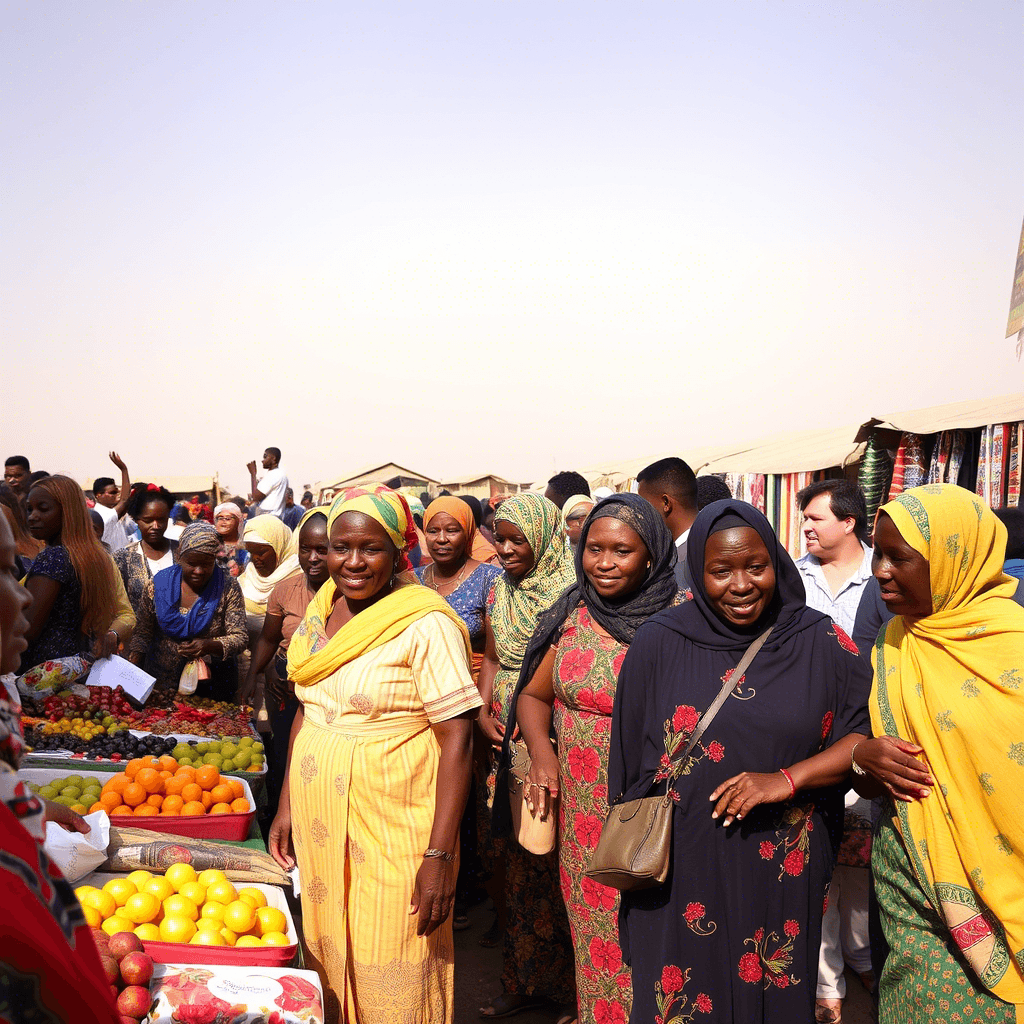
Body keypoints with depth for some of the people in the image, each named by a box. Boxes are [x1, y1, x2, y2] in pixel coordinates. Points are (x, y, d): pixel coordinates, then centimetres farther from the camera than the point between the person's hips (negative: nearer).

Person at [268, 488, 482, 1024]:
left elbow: (457, 740, -17)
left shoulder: (426, 624, -16)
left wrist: (440, 855, -21)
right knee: (327, 957, 17)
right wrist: (287, 805, 13)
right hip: (318, 817, 6)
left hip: (392, 827, -6)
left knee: (391, 977, 3)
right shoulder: (321, 610, 6)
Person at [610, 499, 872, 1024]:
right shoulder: (658, 642, -5)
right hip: (681, 871, 0)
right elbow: (630, 758, 2)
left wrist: (787, 779, -17)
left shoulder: (818, 642, -4)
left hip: (784, 873, 1)